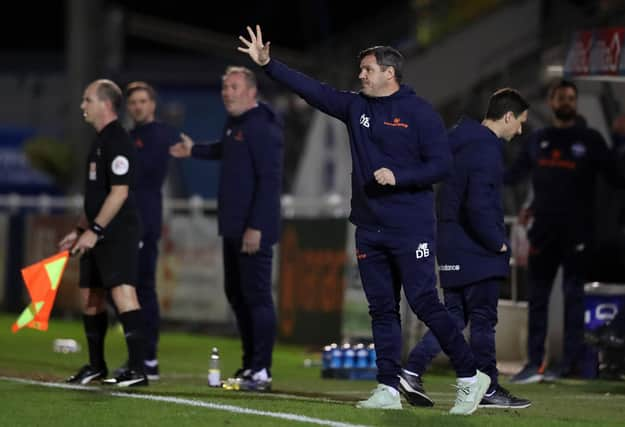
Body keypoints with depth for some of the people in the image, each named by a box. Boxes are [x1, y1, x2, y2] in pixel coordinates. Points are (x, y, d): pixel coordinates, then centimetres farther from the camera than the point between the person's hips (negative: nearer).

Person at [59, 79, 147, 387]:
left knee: (122, 292, -17)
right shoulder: (100, 141, 18)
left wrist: (95, 230, -21)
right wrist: (79, 230, 22)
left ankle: (137, 369, -20)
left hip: (118, 233, -11)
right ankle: (96, 365, 24)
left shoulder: (117, 142, -13)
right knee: (90, 297, 14)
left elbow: (119, 192, -20)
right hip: (98, 234, 11)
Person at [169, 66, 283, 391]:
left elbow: (269, 180, -21)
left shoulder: (262, 128, -16)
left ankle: (261, 370, -8)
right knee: (236, 295, 14)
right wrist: (194, 151, 50)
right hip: (232, 229, 10)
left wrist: (256, 227, -23)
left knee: (256, 296, -9)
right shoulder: (234, 124, 14)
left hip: (254, 231, -10)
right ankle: (250, 364, 23)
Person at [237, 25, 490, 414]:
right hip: (369, 229, 6)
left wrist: (397, 176, -19)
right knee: (382, 310, 6)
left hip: (411, 228, -6)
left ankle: (471, 377, 2)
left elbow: (442, 166, -9)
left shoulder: (420, 113, -6)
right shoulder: (356, 107, 11)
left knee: (424, 303, -9)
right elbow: (311, 89, 11)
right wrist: (267, 64, 7)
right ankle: (388, 390, 8)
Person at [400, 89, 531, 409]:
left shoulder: (461, 143, 14)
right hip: (478, 251, -9)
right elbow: (479, 206, -25)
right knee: (483, 320, 0)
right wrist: (498, 243, -14)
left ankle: (413, 371, 3)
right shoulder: (486, 150, -17)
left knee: (453, 316, 12)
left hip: (452, 248, 9)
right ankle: (488, 389, 6)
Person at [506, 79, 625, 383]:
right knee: (537, 297, 3)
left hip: (577, 230, -4)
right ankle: (534, 364, 6)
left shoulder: (590, 140, 5)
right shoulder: (537, 140, 14)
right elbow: (514, 174, 19)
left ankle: (572, 361, -5)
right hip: (544, 229, 4)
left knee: (573, 295, -5)